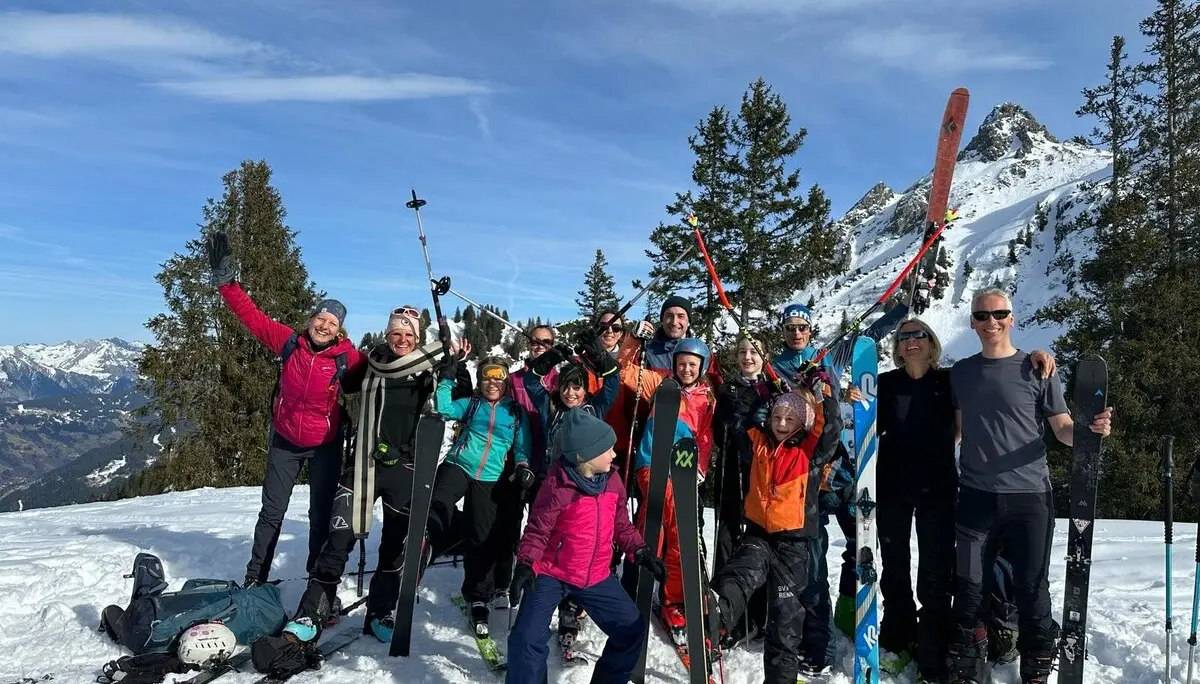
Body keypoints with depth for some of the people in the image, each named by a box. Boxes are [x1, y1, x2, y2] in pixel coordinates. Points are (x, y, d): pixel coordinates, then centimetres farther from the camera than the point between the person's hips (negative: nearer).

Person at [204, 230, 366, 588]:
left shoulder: (347, 357, -16)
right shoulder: (289, 342, -11)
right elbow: (252, 316, -9)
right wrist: (226, 279, -15)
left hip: (325, 446, -1)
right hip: (285, 441, 2)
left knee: (321, 516, 9)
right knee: (271, 512, 10)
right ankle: (255, 579, 24)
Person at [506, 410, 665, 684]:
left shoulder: (612, 480, -1)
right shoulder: (557, 486, -20)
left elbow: (621, 524, 11)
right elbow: (537, 531, -13)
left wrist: (641, 552, 2)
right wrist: (525, 565, -25)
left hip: (596, 577, 6)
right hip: (551, 574, -5)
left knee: (633, 630, 11)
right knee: (528, 638, -17)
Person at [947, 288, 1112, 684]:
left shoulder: (1037, 370, 0)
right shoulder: (960, 373, 8)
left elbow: (1063, 430, -1)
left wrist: (1090, 429, -21)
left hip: (1029, 496, -2)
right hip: (976, 496, 2)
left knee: (1032, 590, 6)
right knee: (970, 588, 7)